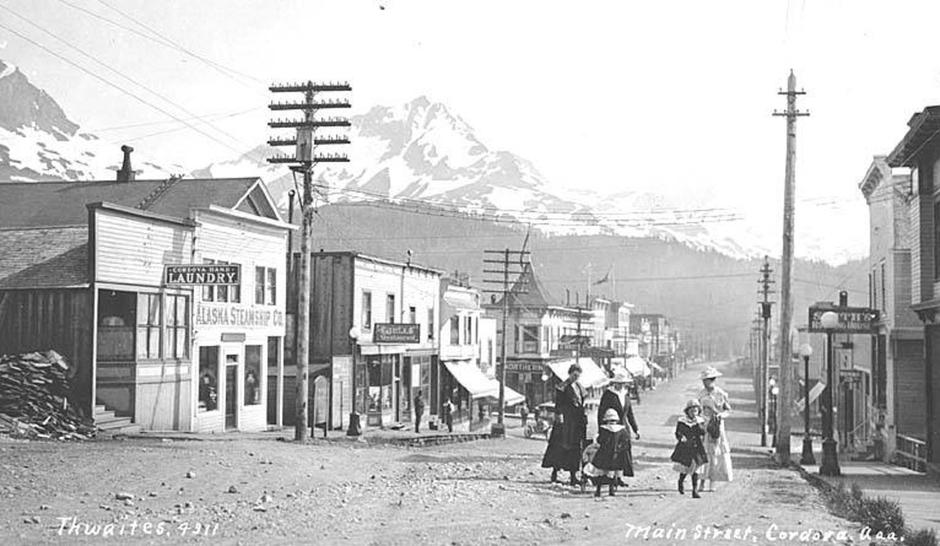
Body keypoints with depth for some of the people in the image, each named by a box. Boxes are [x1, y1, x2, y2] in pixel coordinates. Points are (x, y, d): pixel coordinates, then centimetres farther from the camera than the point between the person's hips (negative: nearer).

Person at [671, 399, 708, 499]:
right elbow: (677, 433, -1)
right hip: (684, 448, -1)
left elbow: (703, 433, -8)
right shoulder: (682, 421, -2)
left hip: (696, 448, 1)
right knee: (684, 469, 4)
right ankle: (681, 482, 36)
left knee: (695, 470, -3)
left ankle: (695, 491, 0)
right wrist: (681, 437, -22)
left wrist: (698, 423, -19)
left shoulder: (700, 421, 3)